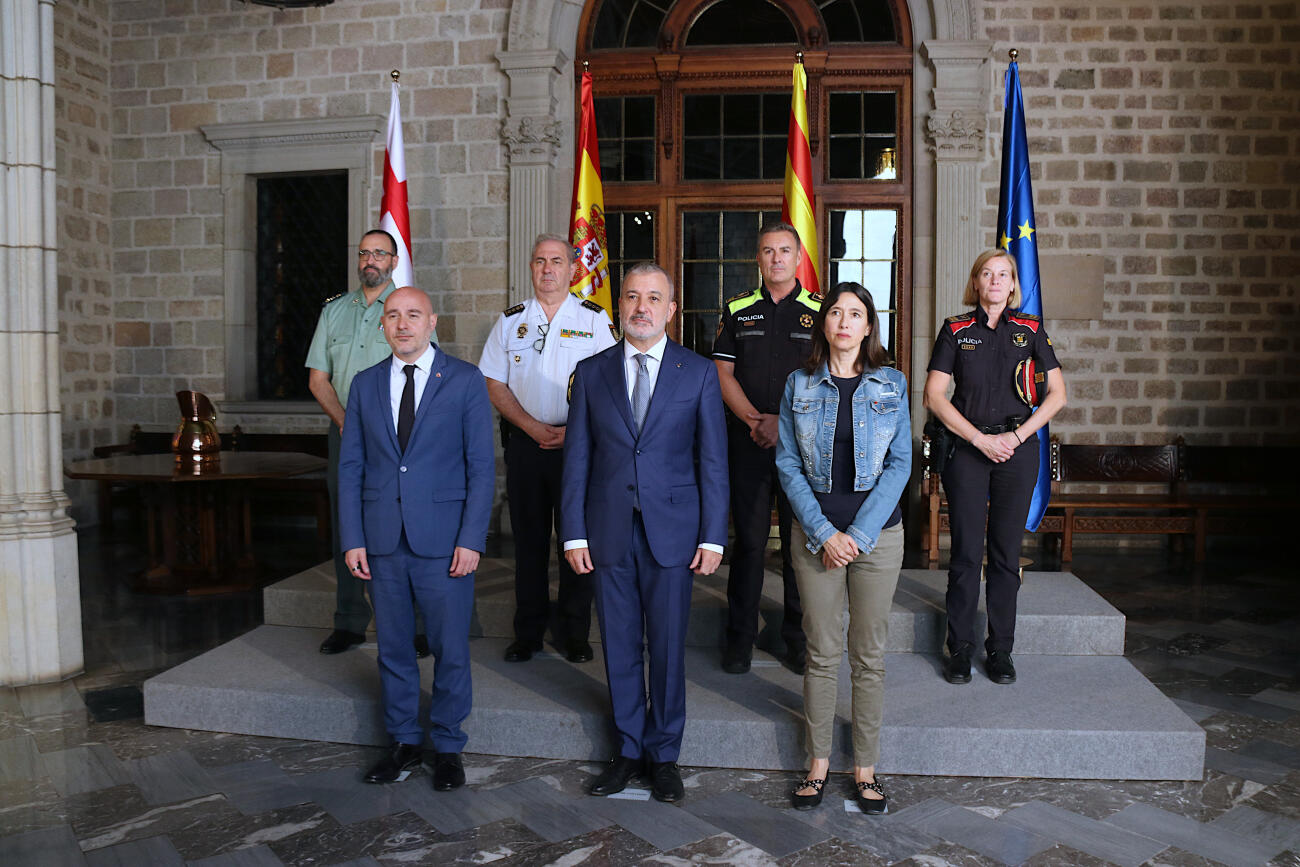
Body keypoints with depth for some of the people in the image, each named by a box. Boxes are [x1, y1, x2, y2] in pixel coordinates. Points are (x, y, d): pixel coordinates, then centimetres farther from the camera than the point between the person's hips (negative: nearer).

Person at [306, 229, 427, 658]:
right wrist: (345, 421, -5)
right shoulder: (334, 310, 15)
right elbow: (317, 377, 12)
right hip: (344, 434, 4)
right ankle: (349, 623, 16)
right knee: (346, 527, 7)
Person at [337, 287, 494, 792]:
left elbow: (481, 466, -4)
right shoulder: (365, 385, 9)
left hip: (444, 541, -3)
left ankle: (447, 747, 22)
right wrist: (352, 538, 1)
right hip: (382, 542, 3)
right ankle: (404, 742, 29)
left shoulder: (465, 381, -1)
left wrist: (471, 539, -11)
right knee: (393, 649, 12)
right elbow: (350, 466, 9)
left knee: (450, 650, 5)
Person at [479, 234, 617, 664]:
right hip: (524, 441, 2)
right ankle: (527, 633, 18)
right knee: (528, 536, 7)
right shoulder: (511, 320, 10)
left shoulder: (595, 319, 3)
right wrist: (532, 427, -7)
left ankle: (576, 633, 13)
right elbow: (494, 383, 7)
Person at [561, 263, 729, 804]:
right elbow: (577, 458, 6)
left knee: (668, 647, 6)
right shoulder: (591, 372, 7)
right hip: (608, 531, 2)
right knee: (619, 646, 10)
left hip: (672, 530, -1)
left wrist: (713, 536, -5)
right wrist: (574, 533, 0)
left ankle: (664, 754, 23)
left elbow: (713, 460, 1)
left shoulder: (698, 373, 3)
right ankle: (628, 749, 26)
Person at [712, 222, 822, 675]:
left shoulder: (819, 311, 5)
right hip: (748, 442, 1)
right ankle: (740, 636, 14)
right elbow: (723, 372, 5)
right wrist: (753, 419, -9)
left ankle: (798, 636, 16)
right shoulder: (737, 310, 9)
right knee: (748, 539, 3)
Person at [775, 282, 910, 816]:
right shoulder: (800, 385, 4)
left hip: (877, 533, 0)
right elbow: (788, 464, 0)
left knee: (869, 654, 6)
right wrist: (823, 532, -10)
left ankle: (866, 768, 19)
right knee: (821, 652, 5)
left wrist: (860, 533, -11)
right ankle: (818, 763, 19)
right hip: (815, 532, 0)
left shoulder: (890, 385, 4)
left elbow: (900, 463, -1)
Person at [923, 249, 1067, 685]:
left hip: (1017, 450, 1)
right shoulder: (956, 329, 4)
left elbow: (1057, 393, 5)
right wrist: (981, 439, -9)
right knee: (966, 552, 0)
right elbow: (934, 395, -2)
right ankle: (959, 649, 11)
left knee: (1007, 552, 5)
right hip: (967, 449, -1)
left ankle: (1001, 650, 16)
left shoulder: (1030, 330, 7)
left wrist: (1018, 435, -7)